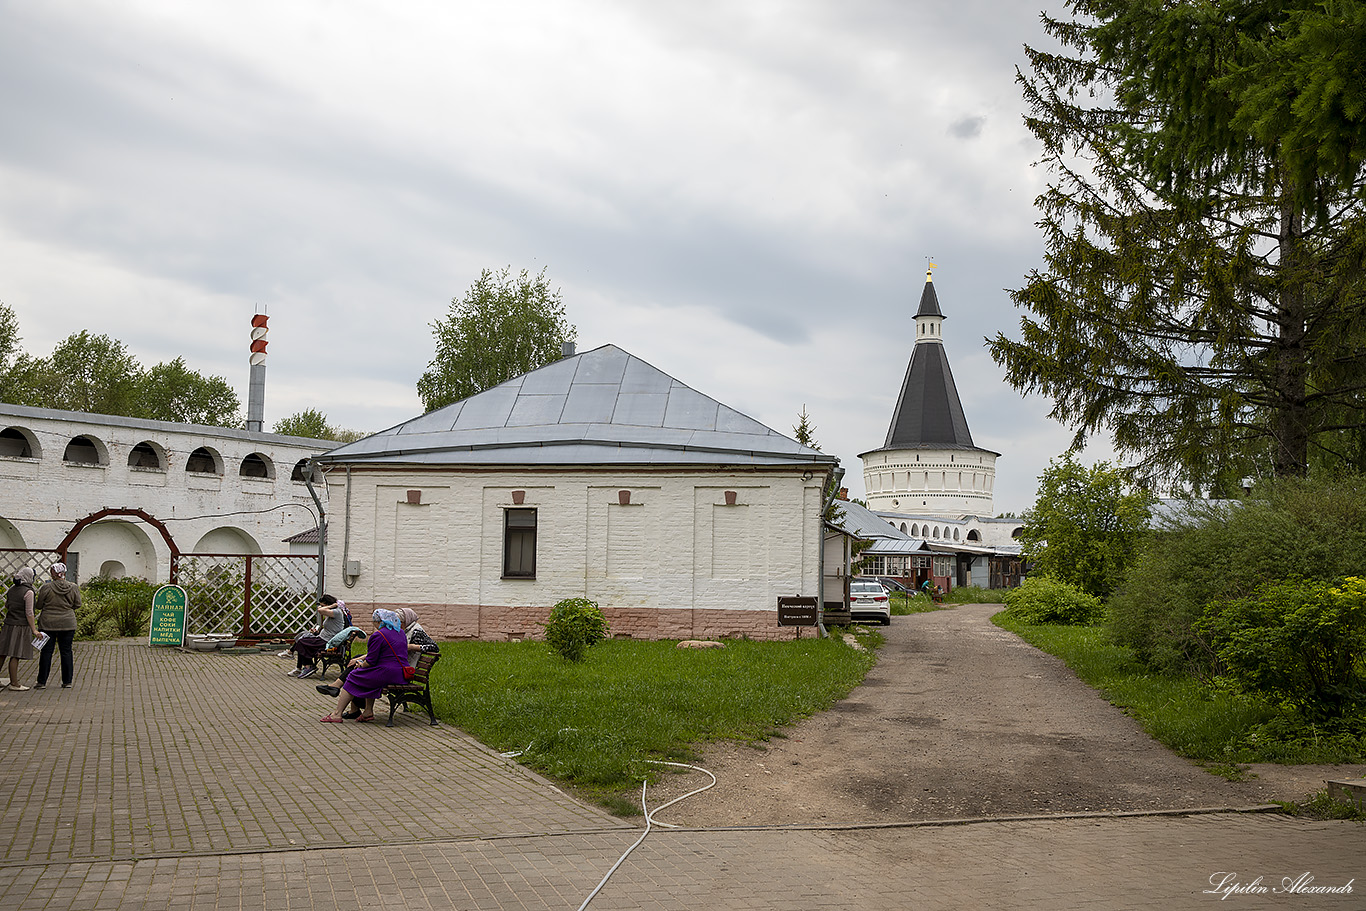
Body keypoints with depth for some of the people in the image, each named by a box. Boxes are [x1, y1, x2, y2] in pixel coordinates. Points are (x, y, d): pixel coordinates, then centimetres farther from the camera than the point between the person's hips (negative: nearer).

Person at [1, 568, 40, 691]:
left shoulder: (11, 589, 8)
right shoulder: (28, 592, -14)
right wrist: (34, 630, -11)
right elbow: (29, 613, -15)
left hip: (9, 624, 8)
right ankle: (14, 684, 1)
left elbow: (6, 606, 21)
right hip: (21, 625, -8)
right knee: (16, 655, -3)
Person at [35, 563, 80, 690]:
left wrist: (34, 598, 20)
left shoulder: (46, 588, -10)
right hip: (68, 624, 2)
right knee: (66, 651, 7)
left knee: (46, 651, 6)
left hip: (48, 623, -2)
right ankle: (67, 681, 9)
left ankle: (42, 681, 10)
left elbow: (38, 605, -1)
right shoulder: (73, 587, -4)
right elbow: (77, 604, 3)